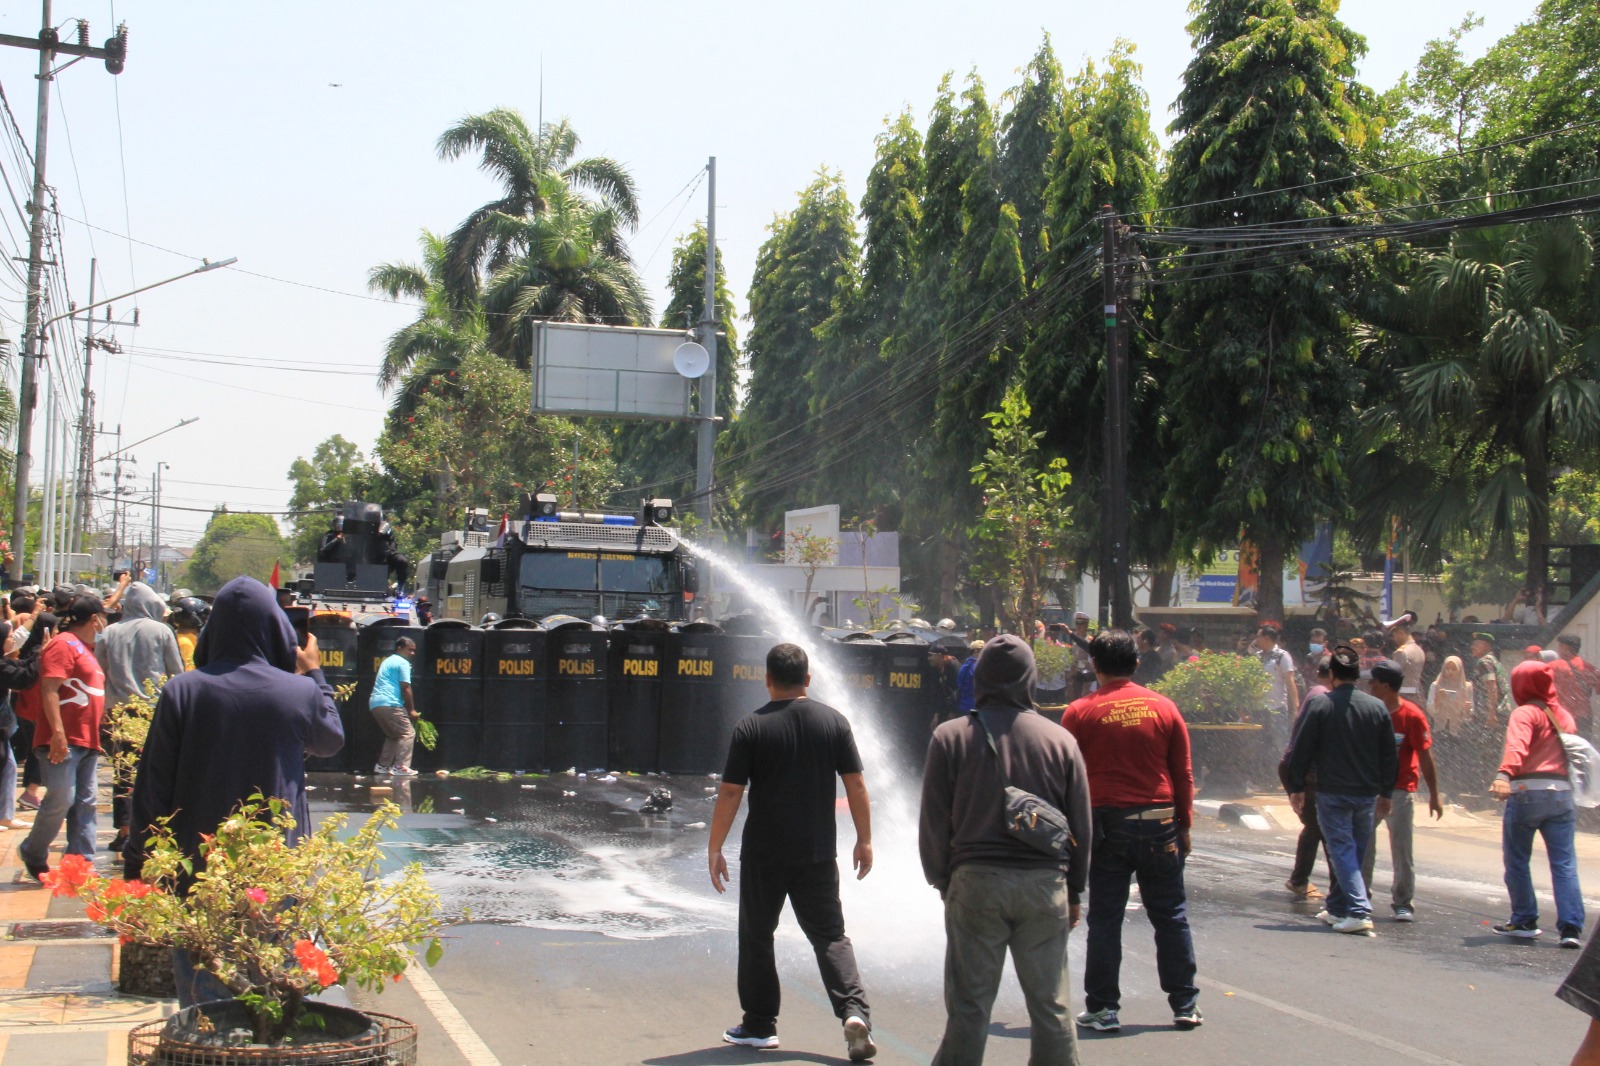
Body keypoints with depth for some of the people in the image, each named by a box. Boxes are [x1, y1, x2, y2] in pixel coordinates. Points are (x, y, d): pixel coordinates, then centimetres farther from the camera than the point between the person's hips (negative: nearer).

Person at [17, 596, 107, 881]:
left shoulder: (86, 649, 20)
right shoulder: (64, 644, -8)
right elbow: (49, 690, -17)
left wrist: (97, 735, 25)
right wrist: (58, 733, -24)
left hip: (87, 741, 9)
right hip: (63, 741, -9)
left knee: (85, 803, 5)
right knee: (61, 800, -9)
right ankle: (33, 855, 9)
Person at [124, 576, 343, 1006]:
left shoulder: (182, 692, -7)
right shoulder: (300, 692, -7)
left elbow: (153, 785, -4)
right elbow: (332, 741, 15)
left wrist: (138, 864, 5)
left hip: (196, 869, 0)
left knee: (200, 991, 7)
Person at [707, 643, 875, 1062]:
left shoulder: (751, 727, -7)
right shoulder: (833, 721, 0)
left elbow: (730, 793, -9)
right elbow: (856, 785, 0)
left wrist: (714, 848, -1)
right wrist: (864, 840, 9)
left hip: (764, 854, -2)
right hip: (818, 854, 2)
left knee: (756, 936, 12)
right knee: (830, 936, 8)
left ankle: (760, 1025, 18)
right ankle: (854, 1011, -10)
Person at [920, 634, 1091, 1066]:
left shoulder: (950, 737, -1)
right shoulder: (1061, 740, 4)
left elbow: (934, 823, 1)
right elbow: (1082, 825, 9)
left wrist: (942, 880, 14)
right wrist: (1074, 891, 18)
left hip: (975, 883, -1)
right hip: (1045, 883, 1)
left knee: (968, 1005, 3)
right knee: (1051, 1005, 9)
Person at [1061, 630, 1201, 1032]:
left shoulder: (1080, 713, -4)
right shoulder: (1164, 708, 1)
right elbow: (1183, 773, 5)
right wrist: (1184, 825, 13)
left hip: (1106, 825, -2)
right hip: (1159, 825, 2)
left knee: (1105, 919, 5)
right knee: (1171, 916, 11)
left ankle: (1102, 1008, 7)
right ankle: (1185, 1004, 16)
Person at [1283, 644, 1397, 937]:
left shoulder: (1318, 705, -8)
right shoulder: (1377, 707, 3)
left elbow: (1301, 750, -6)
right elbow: (1390, 756, 9)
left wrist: (1297, 788, 4)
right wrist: (1385, 792, 18)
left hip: (1332, 792, -4)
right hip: (1367, 793, 4)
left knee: (1342, 851, -3)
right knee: (1357, 852, 15)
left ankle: (1359, 911, -16)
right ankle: (1337, 909, 26)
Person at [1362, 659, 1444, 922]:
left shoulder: (1412, 716, -10)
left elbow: (1425, 756, -8)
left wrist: (1434, 795, -8)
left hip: (1400, 791, -4)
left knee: (1402, 850, 0)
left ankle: (1404, 904, 8)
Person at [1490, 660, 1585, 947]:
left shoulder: (1525, 713, -2)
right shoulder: (1564, 715, 19)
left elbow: (1517, 746, -20)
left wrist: (1504, 774, -34)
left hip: (1527, 792, -5)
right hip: (1562, 794, 5)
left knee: (1517, 861, 9)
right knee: (1565, 865, 3)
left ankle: (1524, 921, 14)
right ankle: (1571, 927, -5)